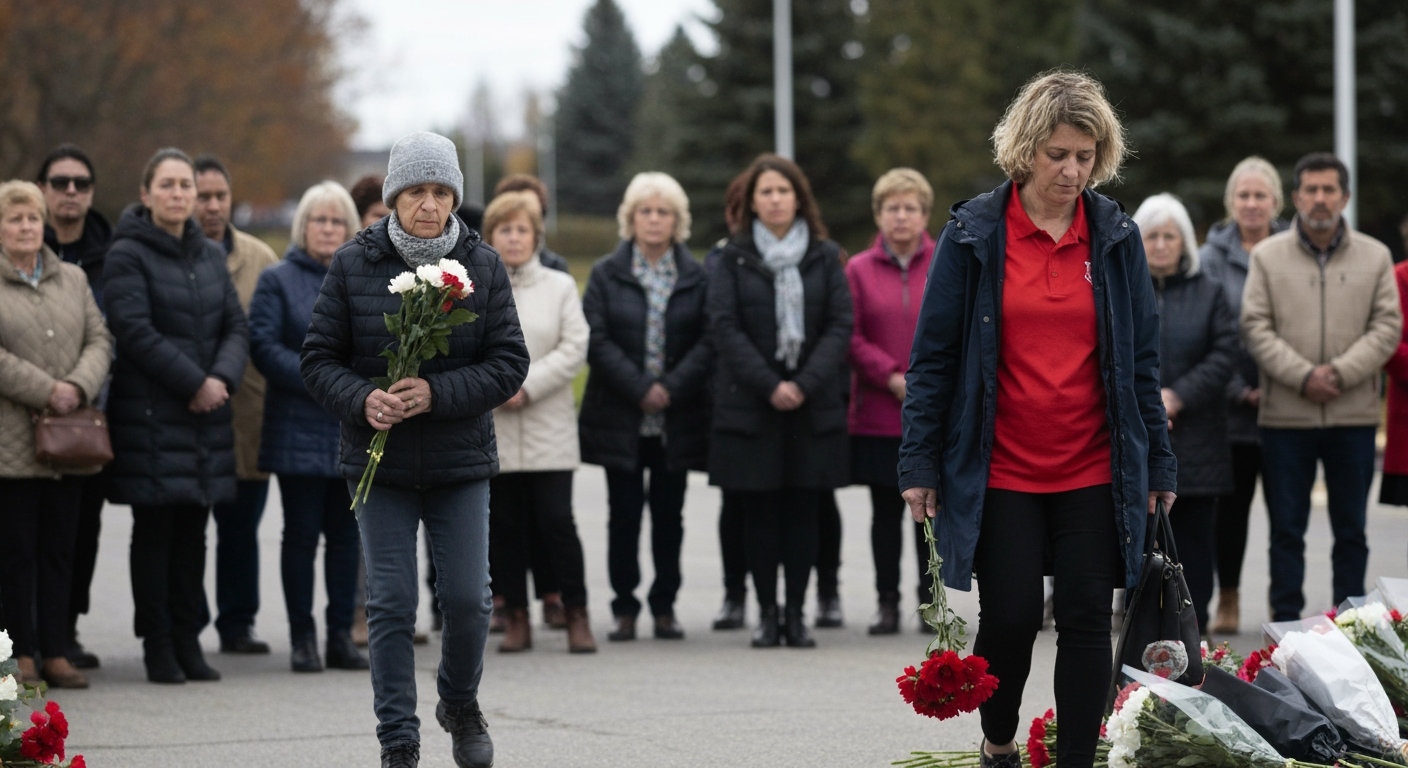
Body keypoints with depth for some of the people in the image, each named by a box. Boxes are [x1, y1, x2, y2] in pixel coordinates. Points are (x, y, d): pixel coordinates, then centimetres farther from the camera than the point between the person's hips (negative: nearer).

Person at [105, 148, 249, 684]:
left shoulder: (210, 255, 14)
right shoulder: (127, 255, -5)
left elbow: (236, 325, 10)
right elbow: (134, 330, -14)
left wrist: (222, 378, -9)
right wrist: (194, 383, -16)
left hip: (207, 412, 5)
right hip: (150, 413, -5)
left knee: (193, 531, 7)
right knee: (154, 529, -3)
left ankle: (188, 639, 13)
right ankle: (157, 645, 3)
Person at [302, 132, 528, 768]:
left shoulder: (483, 266, -1)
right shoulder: (353, 265, -2)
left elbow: (509, 362, -3)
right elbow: (319, 358, 0)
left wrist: (437, 393, -18)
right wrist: (363, 400, -20)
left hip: (461, 460, 1)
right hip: (379, 460, 0)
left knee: (467, 597, 1)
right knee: (391, 603, -1)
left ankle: (460, 702, 31)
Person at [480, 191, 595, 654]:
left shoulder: (559, 287, 9)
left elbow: (574, 348, 0)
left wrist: (527, 386, -11)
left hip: (548, 427, -1)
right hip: (491, 427, 1)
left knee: (556, 521, -7)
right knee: (503, 526, 2)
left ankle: (577, 616, 2)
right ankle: (516, 619, 10)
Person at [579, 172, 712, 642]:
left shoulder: (696, 277, 6)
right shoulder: (607, 275, 4)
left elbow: (708, 340, -1)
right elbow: (596, 340, -4)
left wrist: (672, 387, -14)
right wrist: (640, 389, -13)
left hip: (678, 418, 1)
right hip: (620, 417, -1)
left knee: (669, 513, 5)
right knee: (624, 513, 1)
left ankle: (665, 607, 13)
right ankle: (625, 609, 7)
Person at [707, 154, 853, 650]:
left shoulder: (824, 256, 8)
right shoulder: (733, 259, 5)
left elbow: (840, 325, 2)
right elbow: (725, 328, -4)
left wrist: (805, 384, -11)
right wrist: (769, 385, -13)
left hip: (813, 404, 1)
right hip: (749, 404, -1)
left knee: (804, 511, 1)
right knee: (759, 512, 0)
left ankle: (797, 613, 6)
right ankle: (766, 613, 6)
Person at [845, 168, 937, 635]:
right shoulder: (859, 270, 5)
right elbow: (852, 337, 0)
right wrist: (893, 378, -12)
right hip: (878, 416, 0)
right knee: (886, 510, 4)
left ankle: (930, 602, 11)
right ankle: (888, 604, 10)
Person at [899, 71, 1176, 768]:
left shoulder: (1116, 238, 5)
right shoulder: (972, 234, -2)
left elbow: (1142, 358, 11)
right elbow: (932, 356, 1)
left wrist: (1158, 460, 9)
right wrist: (920, 462, -2)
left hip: (1094, 473, 2)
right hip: (999, 470, -2)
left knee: (1087, 619, 1)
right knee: (1010, 617, -1)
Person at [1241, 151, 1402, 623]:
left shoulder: (1375, 257, 6)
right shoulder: (1267, 257, 4)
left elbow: (1386, 328, 1)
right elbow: (1256, 328, -2)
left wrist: (1340, 373, -13)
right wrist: (1303, 376, -14)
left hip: (1355, 416, 1)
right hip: (1285, 416, -1)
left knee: (1351, 529, 7)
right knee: (1286, 529, 3)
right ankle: (1286, 621, 9)